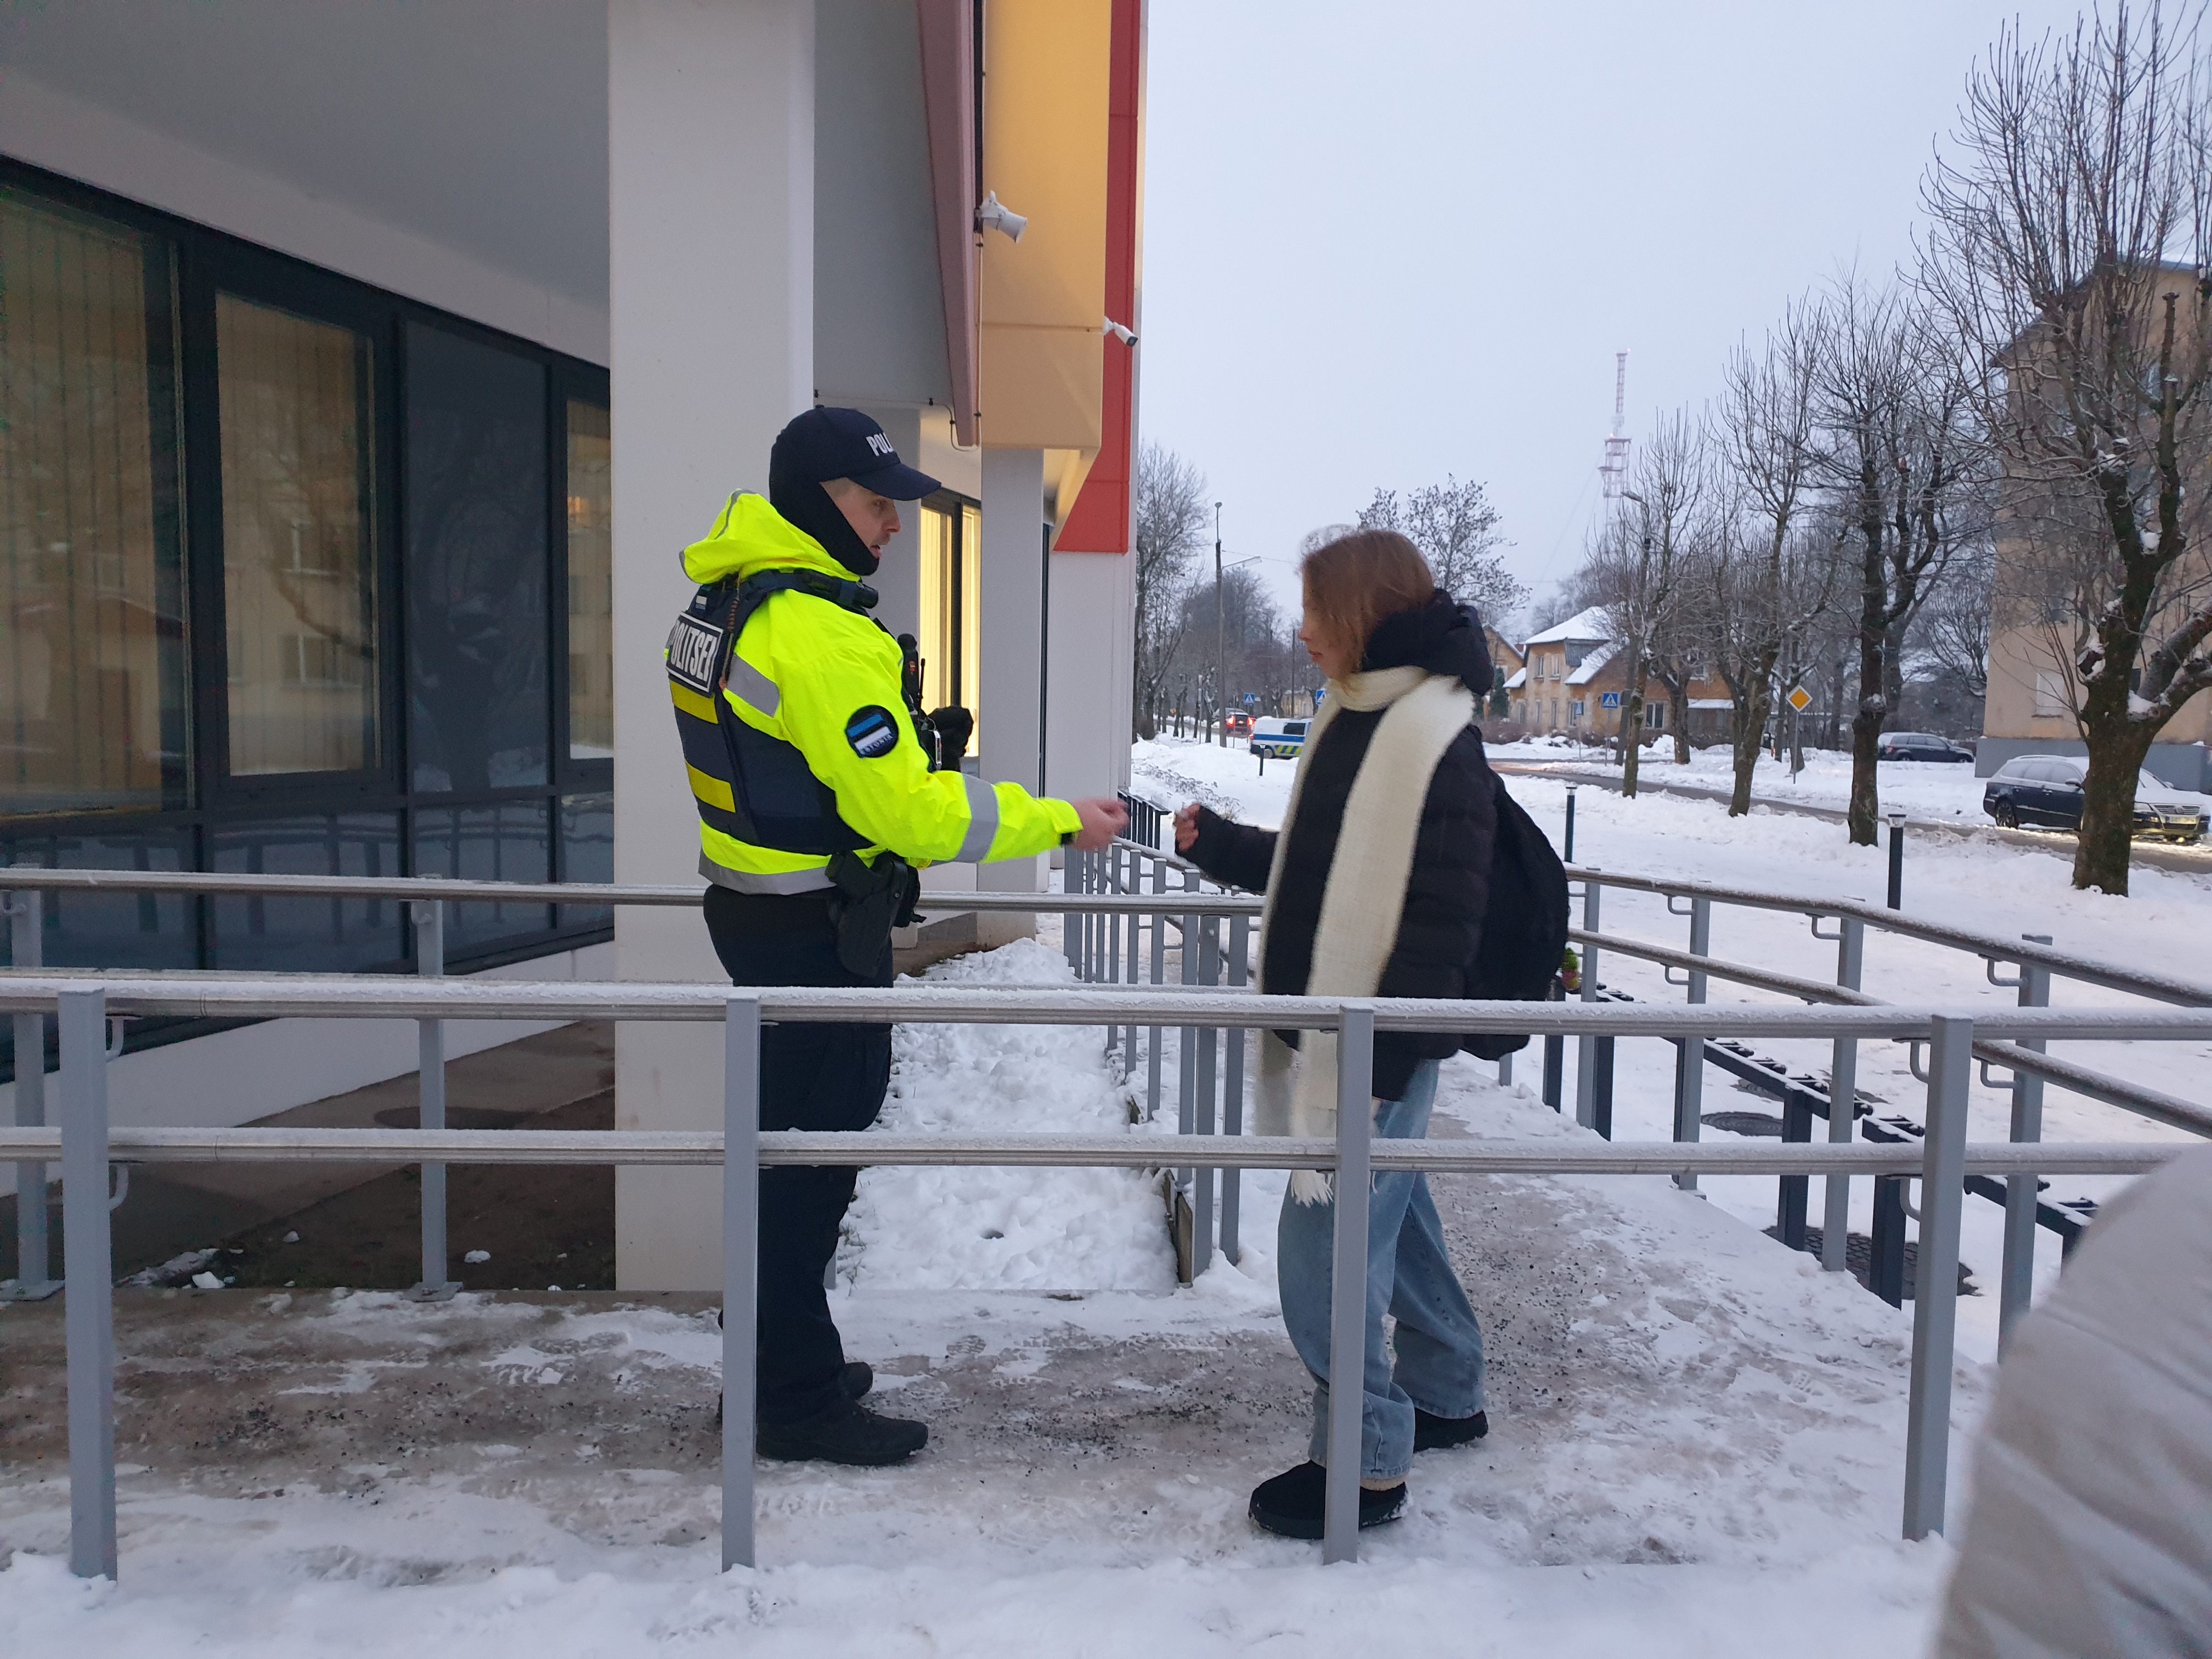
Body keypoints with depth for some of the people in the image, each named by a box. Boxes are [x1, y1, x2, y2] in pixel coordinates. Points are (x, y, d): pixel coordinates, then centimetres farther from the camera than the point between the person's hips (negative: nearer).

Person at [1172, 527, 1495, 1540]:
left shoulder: (1435, 731, -17)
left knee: (1328, 1239, -4)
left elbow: (1443, 913, -21)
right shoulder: (1352, 717, 12)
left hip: (1380, 1041, -10)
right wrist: (1217, 845, 9)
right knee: (1388, 1216, 21)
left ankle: (1368, 1464, 12)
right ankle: (1448, 1400, 39)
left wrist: (1385, 1051, -21)